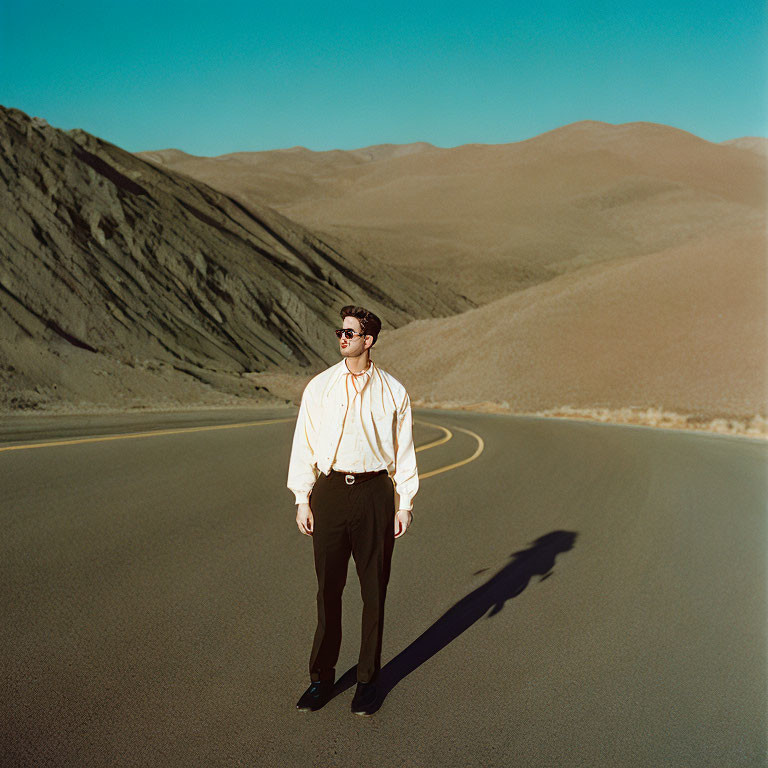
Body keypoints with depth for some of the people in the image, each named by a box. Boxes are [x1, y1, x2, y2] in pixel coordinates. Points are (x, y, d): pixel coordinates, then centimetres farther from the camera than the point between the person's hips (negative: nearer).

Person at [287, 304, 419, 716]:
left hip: (374, 491, 0)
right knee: (328, 590, 6)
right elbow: (304, 446, 6)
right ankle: (321, 678, 21)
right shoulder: (319, 387, 5)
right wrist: (302, 500, 1)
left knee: (374, 591, 6)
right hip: (329, 490, 1)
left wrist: (405, 504, 3)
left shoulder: (392, 391, 3)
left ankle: (368, 681, 20)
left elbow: (404, 450, 6)